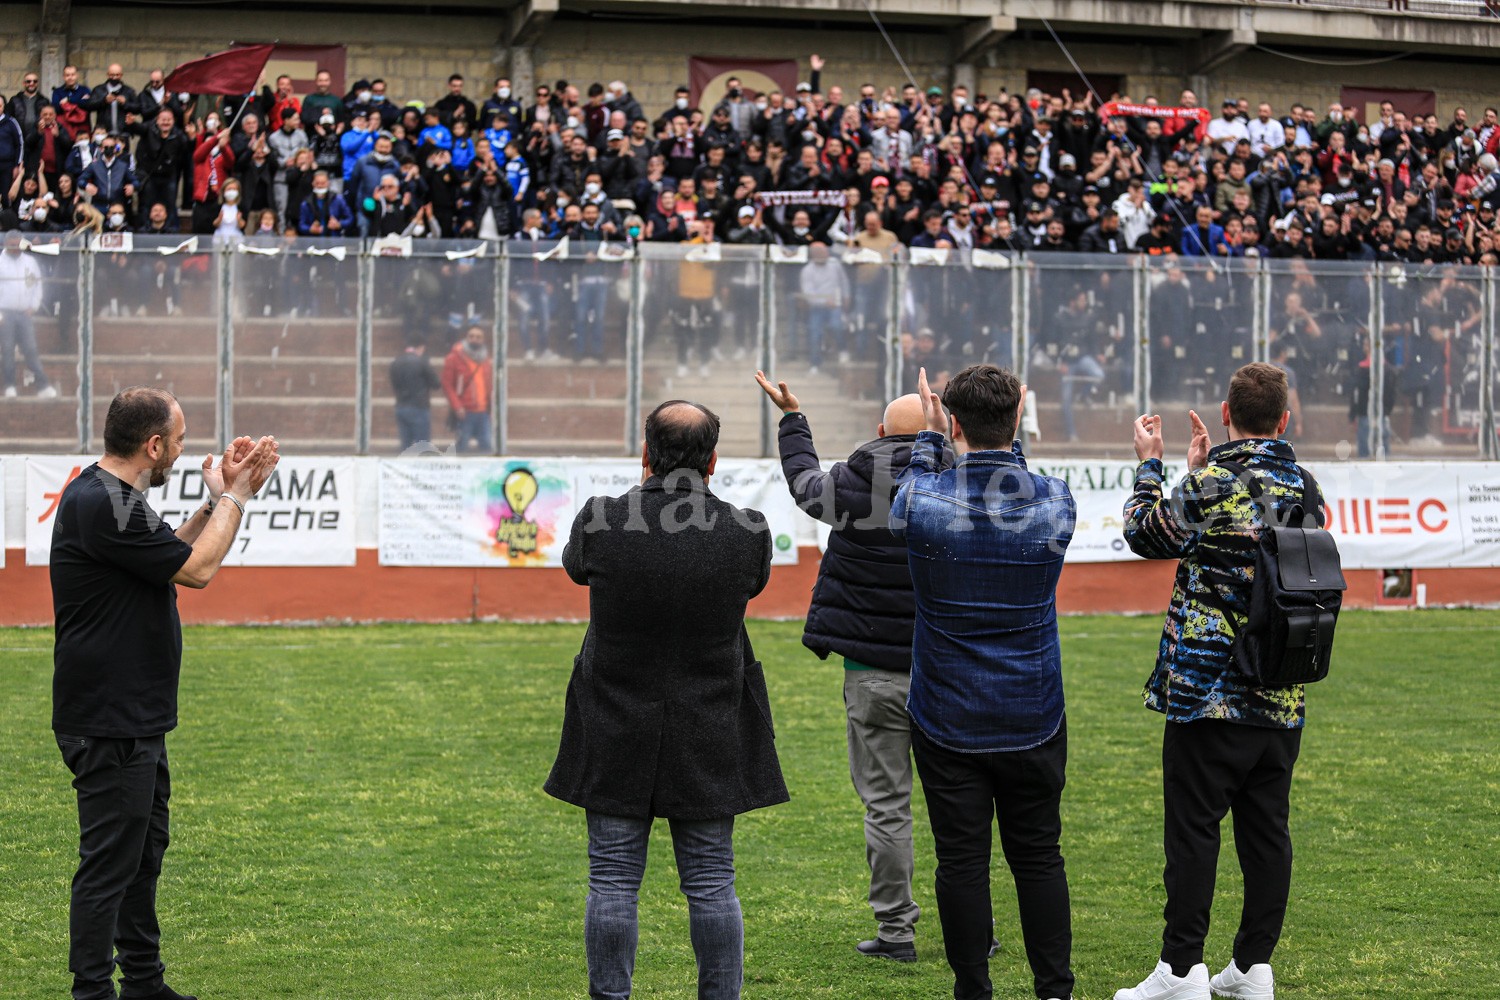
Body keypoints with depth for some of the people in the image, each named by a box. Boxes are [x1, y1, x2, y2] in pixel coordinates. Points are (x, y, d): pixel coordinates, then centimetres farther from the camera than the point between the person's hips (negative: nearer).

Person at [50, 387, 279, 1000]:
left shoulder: (110, 497, 12)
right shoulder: (101, 504, -21)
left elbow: (173, 551, 22)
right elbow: (197, 568, -16)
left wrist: (225, 495, 13)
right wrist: (232, 496, -2)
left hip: (137, 719, 11)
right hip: (110, 725, -11)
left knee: (143, 854, 19)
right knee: (108, 863, -5)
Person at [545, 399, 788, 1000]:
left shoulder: (598, 522, -12)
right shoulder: (747, 532, -11)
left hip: (617, 734, -1)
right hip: (709, 739, 1)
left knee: (612, 882, 7)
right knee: (711, 883, 9)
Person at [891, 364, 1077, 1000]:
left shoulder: (922, 502, -12)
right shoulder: (1055, 502, -8)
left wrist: (928, 437, 23)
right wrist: (1010, 445, 24)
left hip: (947, 722, -1)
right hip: (1033, 720, 2)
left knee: (961, 860, 4)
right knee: (1039, 857, 10)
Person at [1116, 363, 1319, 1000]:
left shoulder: (1209, 487, -13)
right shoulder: (1304, 490, 5)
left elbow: (1147, 535, 1)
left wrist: (1149, 465, 13)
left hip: (1209, 693, -5)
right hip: (1282, 698, 5)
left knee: (1193, 830, -1)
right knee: (1266, 830, 10)